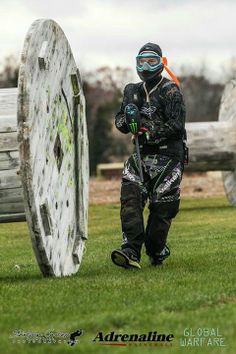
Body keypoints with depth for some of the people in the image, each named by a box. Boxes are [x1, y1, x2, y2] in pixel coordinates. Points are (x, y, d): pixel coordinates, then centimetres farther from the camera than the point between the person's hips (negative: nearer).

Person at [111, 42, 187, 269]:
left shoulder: (170, 91, -5)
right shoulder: (133, 91, 15)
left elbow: (176, 125, -14)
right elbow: (120, 123, 12)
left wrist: (151, 130, -23)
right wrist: (127, 118, -10)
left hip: (168, 155, -5)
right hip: (141, 154, 5)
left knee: (161, 207, -5)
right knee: (130, 197, -16)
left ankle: (156, 252, 13)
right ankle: (131, 252, -26)